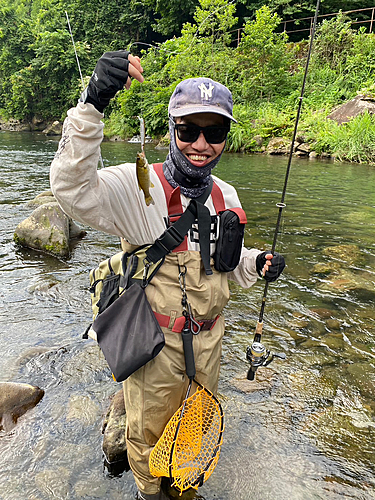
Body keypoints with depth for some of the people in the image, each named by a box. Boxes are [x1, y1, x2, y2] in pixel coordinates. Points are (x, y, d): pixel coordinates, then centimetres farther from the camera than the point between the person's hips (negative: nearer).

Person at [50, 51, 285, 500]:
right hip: (154, 342, -5)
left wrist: (257, 263, -7)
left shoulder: (225, 197, 0)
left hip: (207, 339, 6)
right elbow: (72, 189, -35)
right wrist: (92, 104, -44)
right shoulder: (137, 186, -18)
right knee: (149, 432, 20)